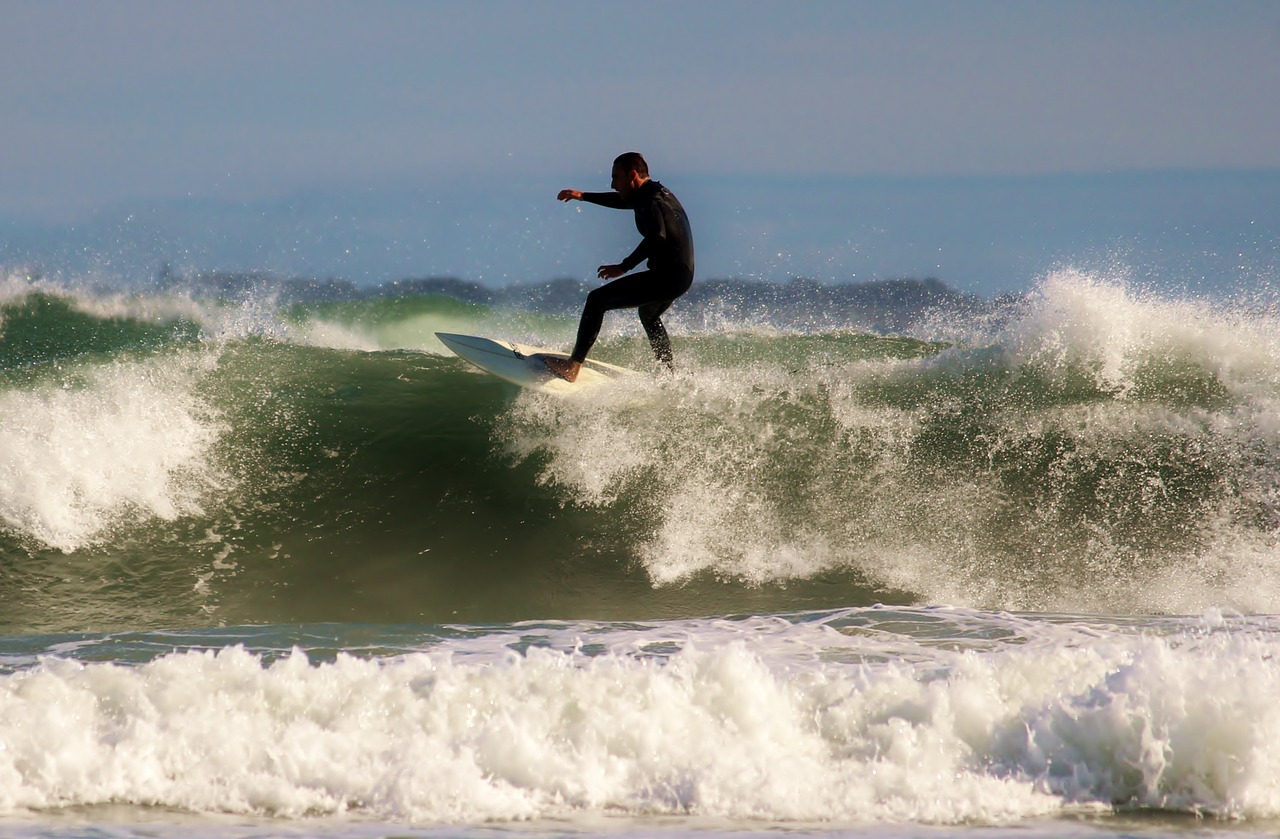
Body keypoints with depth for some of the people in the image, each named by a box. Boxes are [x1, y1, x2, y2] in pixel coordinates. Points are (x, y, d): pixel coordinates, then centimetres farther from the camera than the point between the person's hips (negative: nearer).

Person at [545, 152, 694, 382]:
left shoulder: (650, 201, -14)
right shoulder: (656, 192, 17)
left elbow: (657, 237, -31)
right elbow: (622, 201, 35)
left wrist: (624, 266, -28)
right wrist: (583, 196, 35)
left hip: (666, 275, -10)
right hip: (682, 276, 10)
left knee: (597, 300, -8)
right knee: (649, 315, 38)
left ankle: (573, 366, -13)